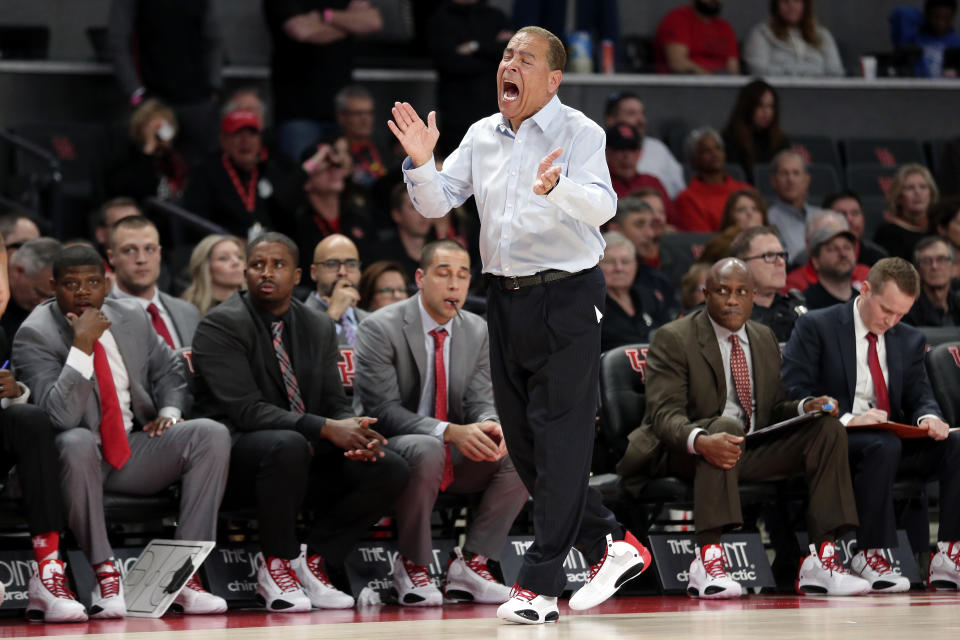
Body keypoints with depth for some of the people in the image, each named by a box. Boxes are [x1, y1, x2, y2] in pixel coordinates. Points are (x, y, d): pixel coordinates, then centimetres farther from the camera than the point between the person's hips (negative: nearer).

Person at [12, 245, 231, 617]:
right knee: (77, 442, -41)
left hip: (134, 448, 5)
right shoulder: (35, 335, -13)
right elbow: (60, 416, -25)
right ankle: (104, 573, -31)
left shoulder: (133, 320, 5)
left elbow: (169, 370, 22)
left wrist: (169, 412, 1)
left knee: (212, 434, -18)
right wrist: (82, 345, -30)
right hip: (78, 459, -5)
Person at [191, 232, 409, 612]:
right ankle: (277, 566, -19)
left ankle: (313, 562, -4)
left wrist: (355, 435, -17)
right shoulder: (220, 326, -10)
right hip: (236, 455, -6)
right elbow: (246, 410, -20)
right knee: (288, 445, -40)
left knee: (391, 470, -14)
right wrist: (326, 428, -28)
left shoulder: (319, 328, 11)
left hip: (306, 453, 6)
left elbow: (336, 404, 9)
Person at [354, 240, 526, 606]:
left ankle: (470, 564, -11)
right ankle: (411, 566, -19)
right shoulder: (380, 329, -12)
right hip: (393, 451, -6)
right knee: (426, 449, -39)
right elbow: (384, 410, -19)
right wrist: (449, 432, -32)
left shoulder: (477, 332, 6)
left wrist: (489, 425, -24)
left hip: (456, 459, 6)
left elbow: (481, 401, 3)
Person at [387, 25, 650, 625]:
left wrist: (557, 186, -44)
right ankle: (612, 545, 24)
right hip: (506, 298, 7)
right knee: (522, 440, 11)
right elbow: (436, 204, 11)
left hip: (566, 298, -7)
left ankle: (539, 585, -6)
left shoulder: (578, 133, -8)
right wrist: (421, 163, -9)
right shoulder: (482, 136, 10)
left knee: (560, 439, -7)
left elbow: (603, 205, -24)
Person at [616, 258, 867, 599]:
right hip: (685, 454, -6)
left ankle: (820, 562, -20)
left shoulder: (765, 338, 14)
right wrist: (700, 441, -40)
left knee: (828, 427, -12)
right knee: (727, 425, -38)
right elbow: (664, 413, -19)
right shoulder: (673, 339, -7)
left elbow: (773, 408, 17)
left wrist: (806, 406, -8)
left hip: (752, 452, 6)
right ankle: (707, 560, -46)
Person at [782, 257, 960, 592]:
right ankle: (869, 556, -30)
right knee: (883, 446, -38)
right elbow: (794, 394, -10)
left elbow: (919, 395, 13)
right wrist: (846, 419, -25)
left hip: (893, 440, 6)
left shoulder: (909, 340, 18)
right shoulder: (815, 327, -1)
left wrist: (928, 417, -14)